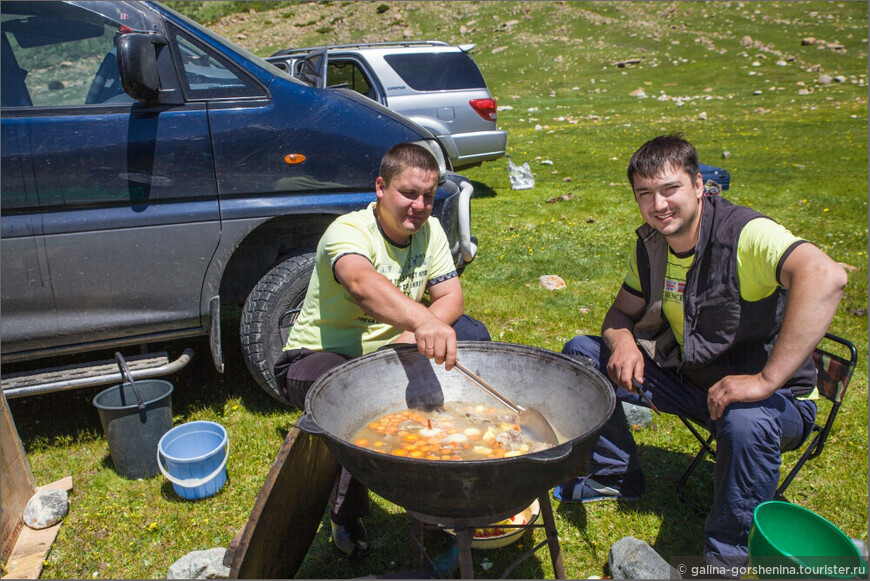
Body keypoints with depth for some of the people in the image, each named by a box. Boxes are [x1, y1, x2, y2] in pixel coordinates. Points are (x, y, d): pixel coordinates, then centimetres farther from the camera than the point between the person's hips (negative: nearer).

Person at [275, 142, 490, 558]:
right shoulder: (348, 231, -25)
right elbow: (362, 283, -47)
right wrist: (422, 320, -66)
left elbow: (451, 297, -7)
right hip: (318, 357, -6)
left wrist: (415, 336, -28)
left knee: (471, 335, -11)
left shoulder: (429, 230, -2)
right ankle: (347, 516, -12)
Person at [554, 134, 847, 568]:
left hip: (777, 398, -6)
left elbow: (826, 277, -42)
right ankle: (616, 477, 18)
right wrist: (622, 341, -16)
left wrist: (766, 379, -43)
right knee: (581, 353, 1)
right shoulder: (651, 244, -2)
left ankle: (724, 560, -14)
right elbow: (623, 311, 9)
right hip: (689, 377, 7)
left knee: (746, 422, -42)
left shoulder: (745, 233, -25)